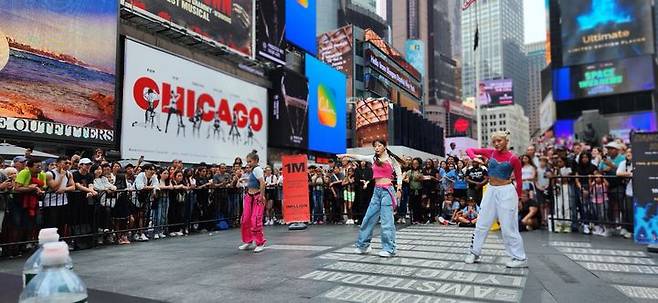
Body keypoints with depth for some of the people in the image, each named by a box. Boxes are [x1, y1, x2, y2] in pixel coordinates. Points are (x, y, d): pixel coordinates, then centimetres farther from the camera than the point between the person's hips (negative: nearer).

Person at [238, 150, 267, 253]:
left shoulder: (257, 169, -13)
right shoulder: (252, 170, 14)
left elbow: (262, 183, -23)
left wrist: (261, 196, -22)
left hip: (257, 197, -9)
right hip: (249, 196, 9)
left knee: (255, 221, -9)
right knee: (245, 220, 10)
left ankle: (260, 243, 4)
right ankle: (248, 241, 25)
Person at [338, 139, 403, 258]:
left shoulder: (391, 159, 1)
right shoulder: (373, 159, 12)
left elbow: (399, 174, 2)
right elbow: (359, 157, 11)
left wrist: (399, 189, -5)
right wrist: (346, 155, 2)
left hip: (387, 190, -5)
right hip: (377, 190, 5)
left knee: (386, 220, -6)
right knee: (368, 218, 7)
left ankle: (389, 249, 2)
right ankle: (363, 245, 18)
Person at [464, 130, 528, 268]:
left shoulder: (513, 159, -9)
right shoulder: (490, 153, 2)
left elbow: (519, 180, 0)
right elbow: (469, 150, 5)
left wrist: (517, 197, 7)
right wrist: (474, 157, -16)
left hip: (506, 192, -5)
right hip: (490, 190, 5)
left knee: (508, 228, -1)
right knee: (482, 224, 9)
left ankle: (520, 258, 12)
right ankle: (474, 253, 20)